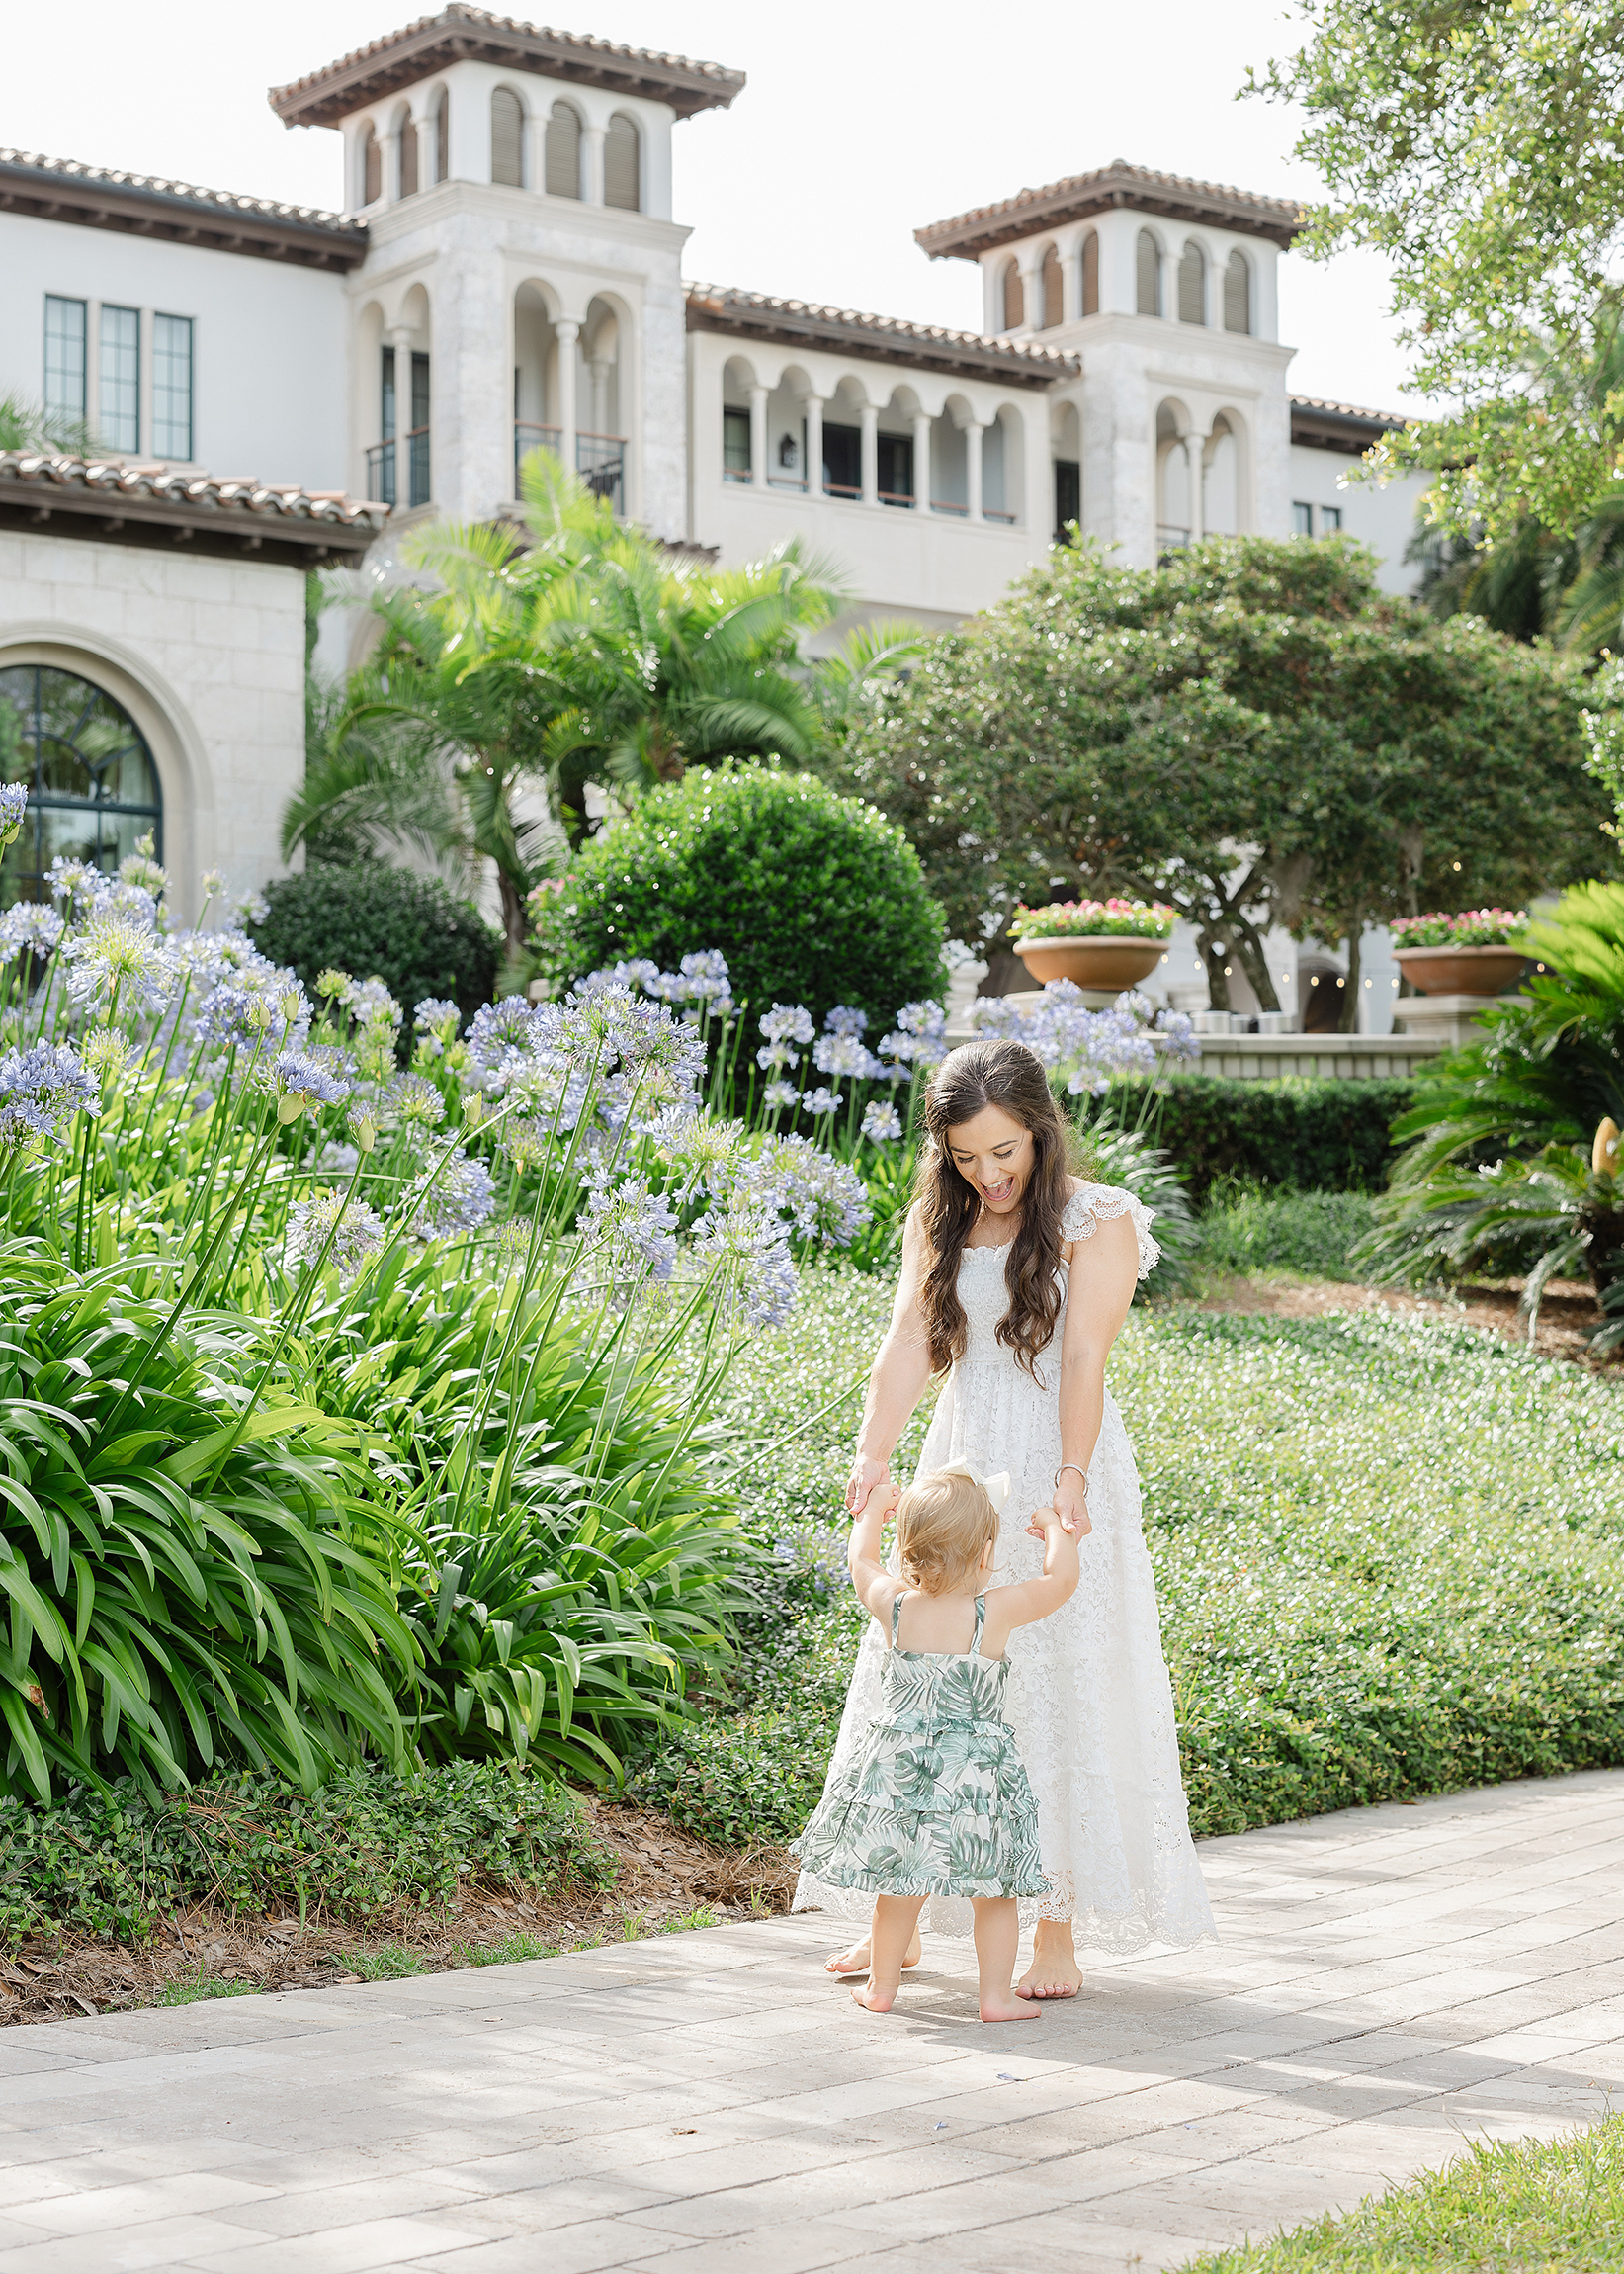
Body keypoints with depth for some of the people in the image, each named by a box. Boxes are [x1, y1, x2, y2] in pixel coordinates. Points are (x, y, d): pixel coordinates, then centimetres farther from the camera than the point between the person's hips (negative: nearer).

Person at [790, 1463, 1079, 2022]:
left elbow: (861, 1557, 14)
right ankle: (997, 1995, 13)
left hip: (897, 1771, 3)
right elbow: (1062, 1579, -4)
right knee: (994, 1891, 11)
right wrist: (1053, 1526, 14)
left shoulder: (891, 1607, -6)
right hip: (975, 1776, -3)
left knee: (899, 1885, 17)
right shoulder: (995, 1613, -15)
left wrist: (876, 1507, 31)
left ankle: (881, 1985, 27)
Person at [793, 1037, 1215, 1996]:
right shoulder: (938, 1224, 9)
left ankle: (1058, 1934, 4)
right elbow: (909, 1343, -2)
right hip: (961, 1464, 5)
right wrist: (872, 1457, -17)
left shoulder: (1098, 1223, -5)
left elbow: (1083, 1360, -15)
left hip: (1058, 1472, -5)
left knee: (1060, 1692, -3)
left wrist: (1070, 1477, -28)